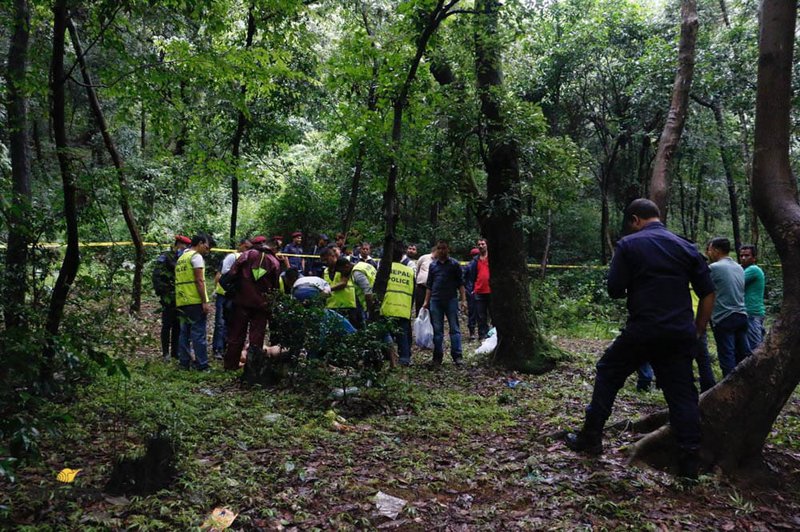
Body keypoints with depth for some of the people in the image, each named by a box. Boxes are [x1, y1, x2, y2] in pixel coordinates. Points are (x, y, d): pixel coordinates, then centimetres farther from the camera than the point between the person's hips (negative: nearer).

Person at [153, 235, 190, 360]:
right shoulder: (165, 257, -7)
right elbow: (157, 275, -14)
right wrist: (162, 291, -16)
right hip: (169, 298, -7)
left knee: (178, 325, 10)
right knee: (167, 325, -1)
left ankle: (175, 351, 17)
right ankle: (166, 352, 6)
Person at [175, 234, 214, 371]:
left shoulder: (181, 258, 19)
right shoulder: (196, 256, -6)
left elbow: (180, 281, 18)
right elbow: (199, 281, -14)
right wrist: (205, 302, -15)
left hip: (181, 302, 8)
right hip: (195, 302, -8)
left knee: (184, 333, 11)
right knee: (199, 334, -5)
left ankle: (184, 363, 13)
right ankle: (202, 365, -4)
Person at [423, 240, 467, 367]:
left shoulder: (454, 264, 3)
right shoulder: (433, 265, 12)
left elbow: (460, 283, 1)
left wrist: (464, 300, -7)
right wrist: (426, 302, 11)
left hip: (451, 300, -3)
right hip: (435, 301, 3)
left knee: (454, 328, -1)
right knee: (437, 330, 6)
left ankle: (457, 356, 2)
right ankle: (437, 357, 12)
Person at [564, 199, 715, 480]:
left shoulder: (628, 245, -3)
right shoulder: (686, 247, 9)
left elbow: (614, 290, -6)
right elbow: (708, 293, 7)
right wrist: (697, 330, 13)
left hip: (641, 331, -3)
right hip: (680, 334, 4)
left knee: (608, 373, 14)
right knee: (682, 393, 10)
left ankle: (591, 438, 18)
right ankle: (689, 461, 11)